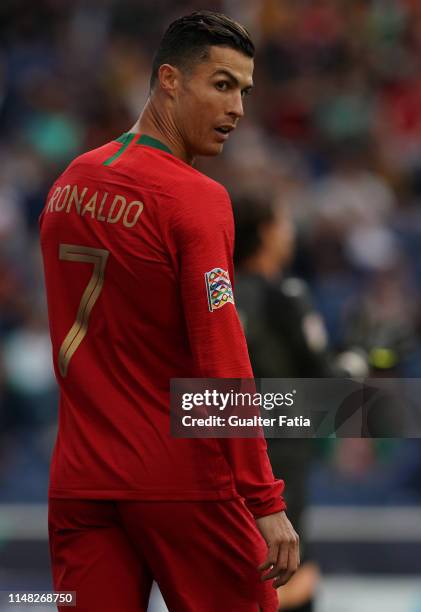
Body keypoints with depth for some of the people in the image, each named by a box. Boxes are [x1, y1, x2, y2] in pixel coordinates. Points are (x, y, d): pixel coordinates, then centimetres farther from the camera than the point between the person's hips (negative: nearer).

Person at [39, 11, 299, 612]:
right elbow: (223, 366, -17)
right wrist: (266, 503, -17)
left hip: (78, 485, 6)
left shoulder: (69, 184, 9)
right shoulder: (197, 199, -12)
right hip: (183, 483, -6)